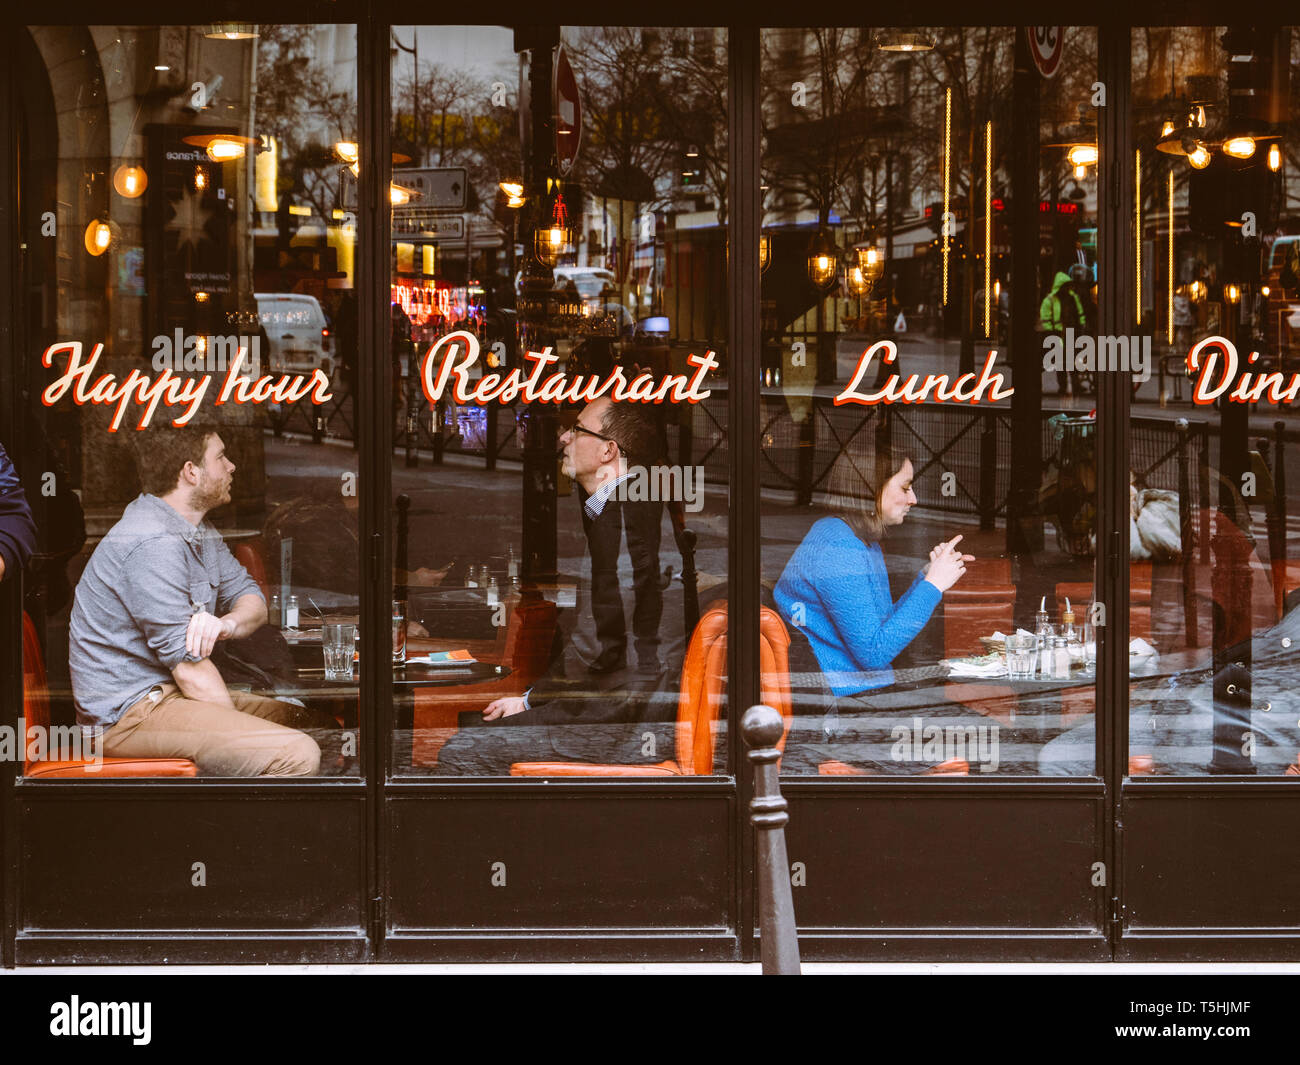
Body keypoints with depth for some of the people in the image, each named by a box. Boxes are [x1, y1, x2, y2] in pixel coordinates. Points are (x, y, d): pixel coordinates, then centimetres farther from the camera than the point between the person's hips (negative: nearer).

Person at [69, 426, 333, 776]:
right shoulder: (153, 545, -21)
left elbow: (251, 599, 10)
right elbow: (188, 665, -22)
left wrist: (227, 623, -14)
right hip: (128, 715, -11)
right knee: (298, 754, -26)